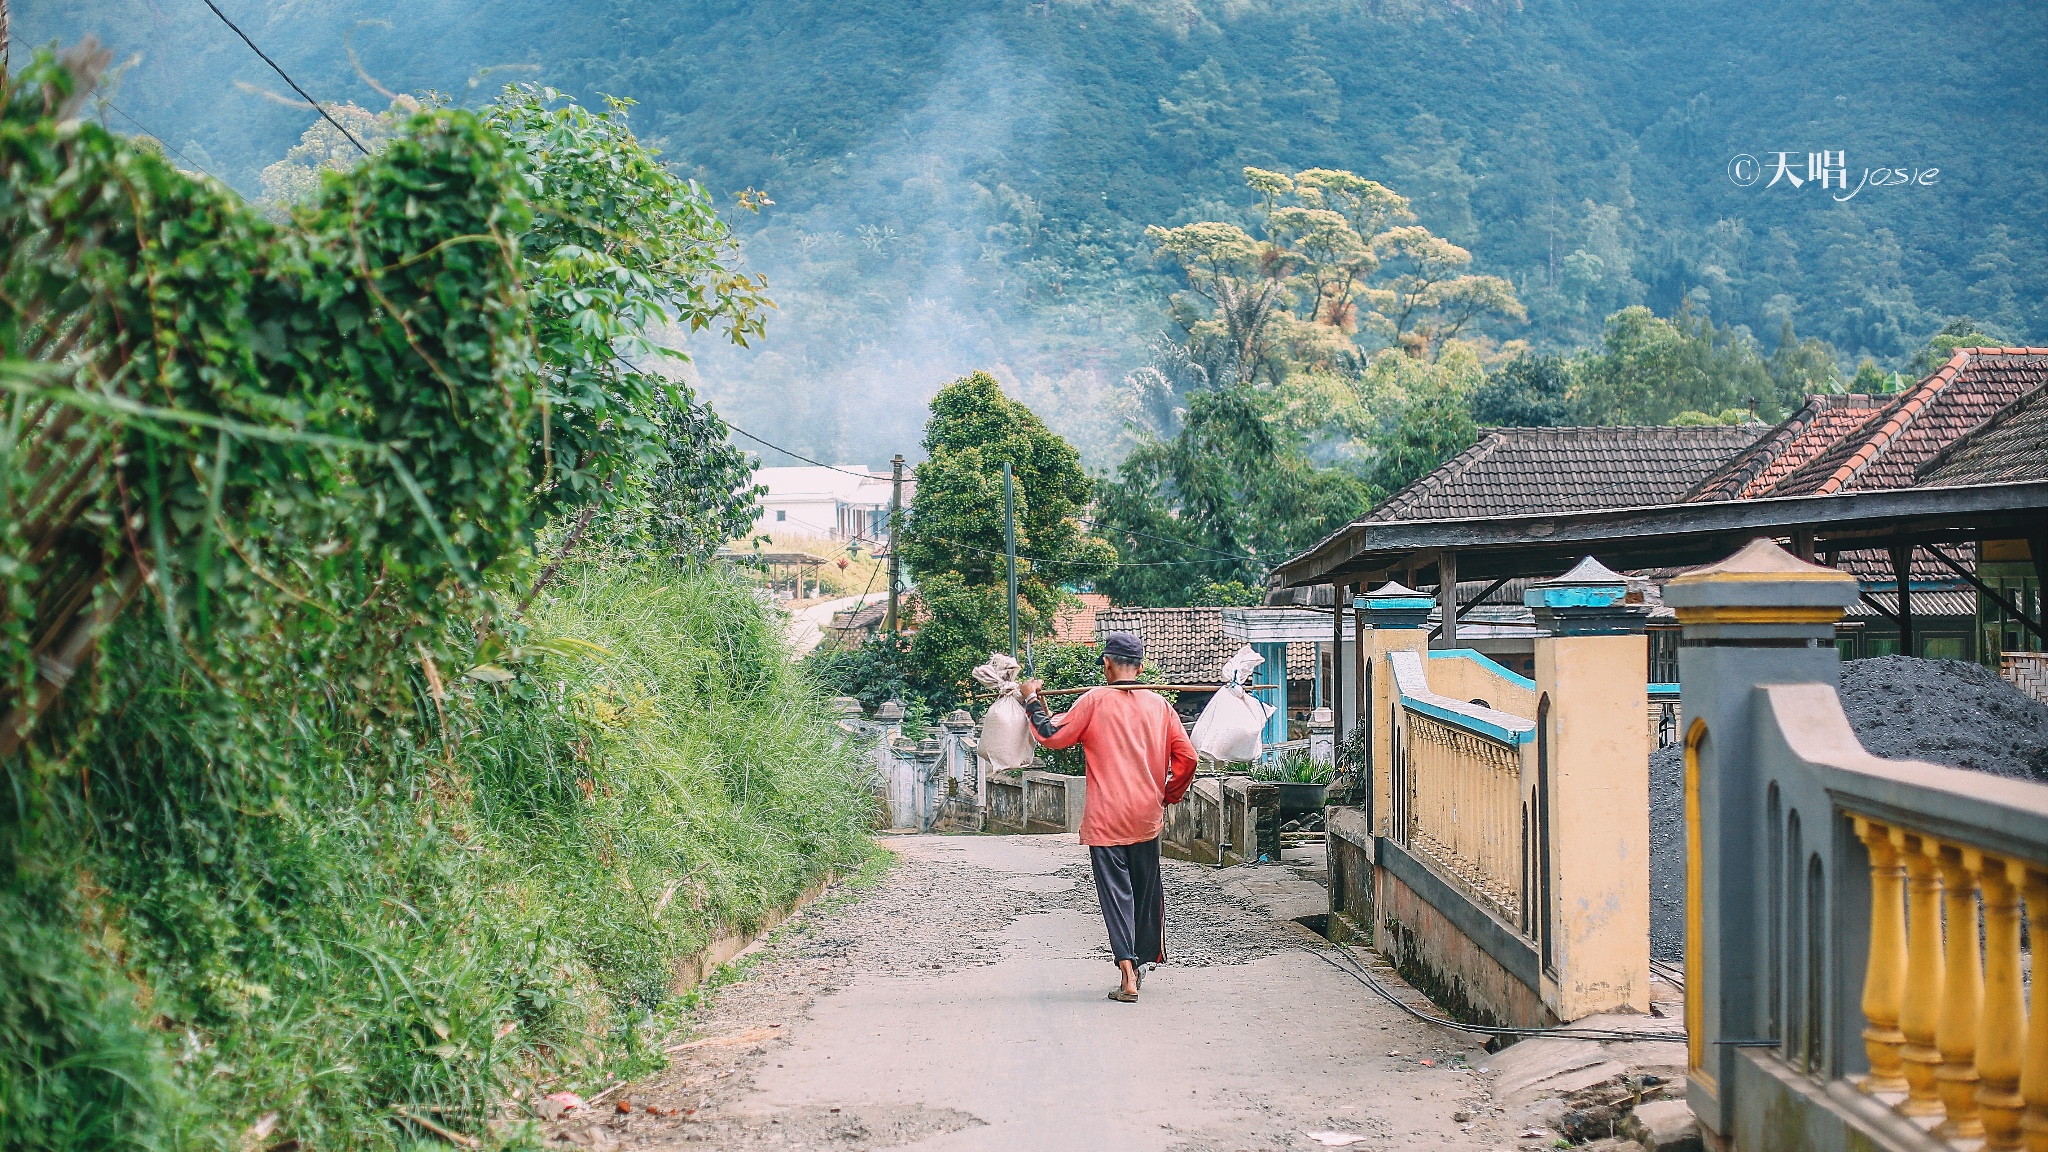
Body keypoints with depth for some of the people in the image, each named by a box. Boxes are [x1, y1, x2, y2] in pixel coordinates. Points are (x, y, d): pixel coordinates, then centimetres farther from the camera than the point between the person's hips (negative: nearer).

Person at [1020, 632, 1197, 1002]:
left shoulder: (1095, 700, -7)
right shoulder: (1158, 705, 3)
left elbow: (1053, 736, -4)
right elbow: (1186, 757, 1)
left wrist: (1032, 701, 11)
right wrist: (1168, 796, 17)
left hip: (1105, 819, -3)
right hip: (1147, 818, 3)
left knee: (1116, 892, -1)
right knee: (1147, 891, 17)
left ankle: (1128, 975, -10)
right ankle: (1145, 960, 32)